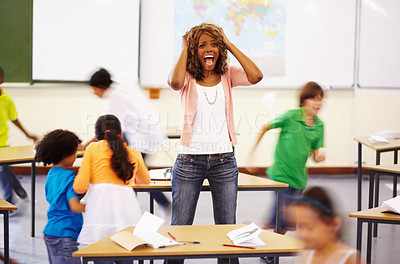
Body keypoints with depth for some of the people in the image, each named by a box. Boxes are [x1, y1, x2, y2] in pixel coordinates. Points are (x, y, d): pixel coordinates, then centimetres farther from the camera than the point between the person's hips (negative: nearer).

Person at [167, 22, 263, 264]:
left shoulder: (228, 75, 5)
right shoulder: (188, 77, -1)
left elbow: (256, 76, -14)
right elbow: (175, 82, -25)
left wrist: (230, 44, -7)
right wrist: (185, 48, -11)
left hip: (224, 160, 2)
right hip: (190, 160, -2)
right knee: (180, 229, 2)